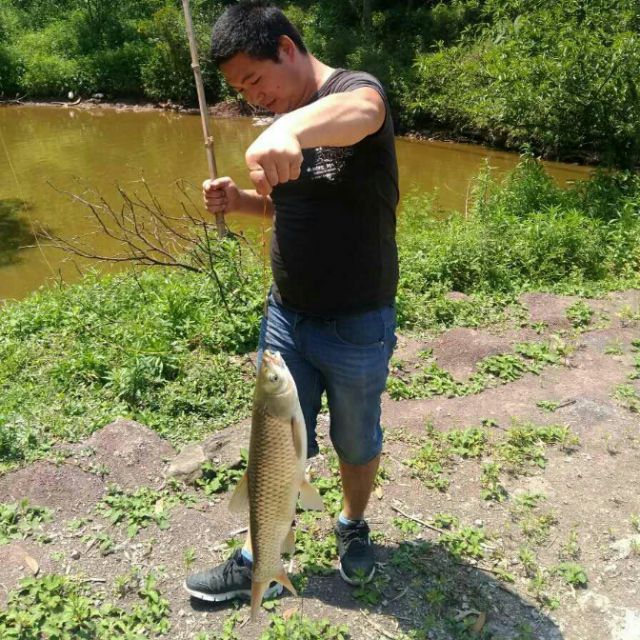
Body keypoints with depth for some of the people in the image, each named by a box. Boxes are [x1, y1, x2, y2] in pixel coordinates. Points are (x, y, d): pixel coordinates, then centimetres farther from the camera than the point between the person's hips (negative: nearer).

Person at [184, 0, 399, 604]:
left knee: (356, 444, 16)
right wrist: (241, 200, -1)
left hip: (356, 328, -6)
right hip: (284, 316, 6)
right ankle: (259, 564, 31)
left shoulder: (354, 88, -14)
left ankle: (353, 525, 45)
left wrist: (290, 130, -62)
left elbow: (362, 112, -40)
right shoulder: (282, 118, 8)